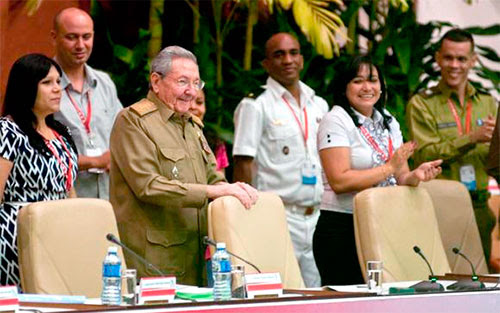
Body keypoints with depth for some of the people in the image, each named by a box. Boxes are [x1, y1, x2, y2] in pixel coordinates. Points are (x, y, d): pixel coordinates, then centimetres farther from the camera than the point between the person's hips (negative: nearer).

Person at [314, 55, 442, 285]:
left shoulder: (388, 121, 14)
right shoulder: (335, 121, -6)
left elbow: (401, 178, 15)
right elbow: (339, 181, -16)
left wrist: (416, 176, -9)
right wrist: (390, 167, -15)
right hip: (342, 229, -6)